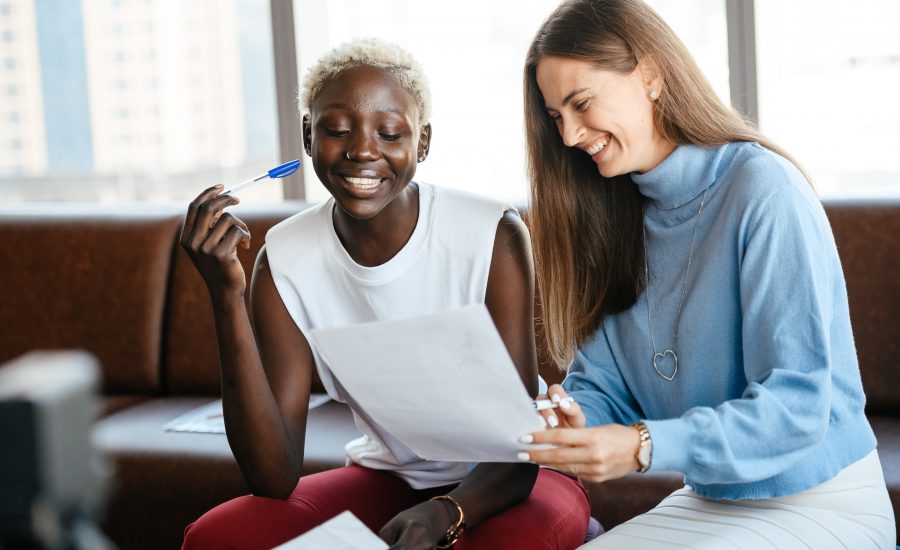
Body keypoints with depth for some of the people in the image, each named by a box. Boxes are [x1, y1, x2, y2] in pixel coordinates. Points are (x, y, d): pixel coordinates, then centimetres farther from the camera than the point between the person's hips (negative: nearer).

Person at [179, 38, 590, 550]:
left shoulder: (494, 237, -19)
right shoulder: (286, 262, -10)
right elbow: (274, 478, -17)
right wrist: (228, 299, -25)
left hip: (500, 484, -3)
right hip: (387, 480, 4)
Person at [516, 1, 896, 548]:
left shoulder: (763, 187, -17)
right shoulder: (618, 215, 7)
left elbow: (797, 404, -22)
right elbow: (601, 385, 5)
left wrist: (644, 447, -33)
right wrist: (572, 421, -19)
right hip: (708, 503, 7)